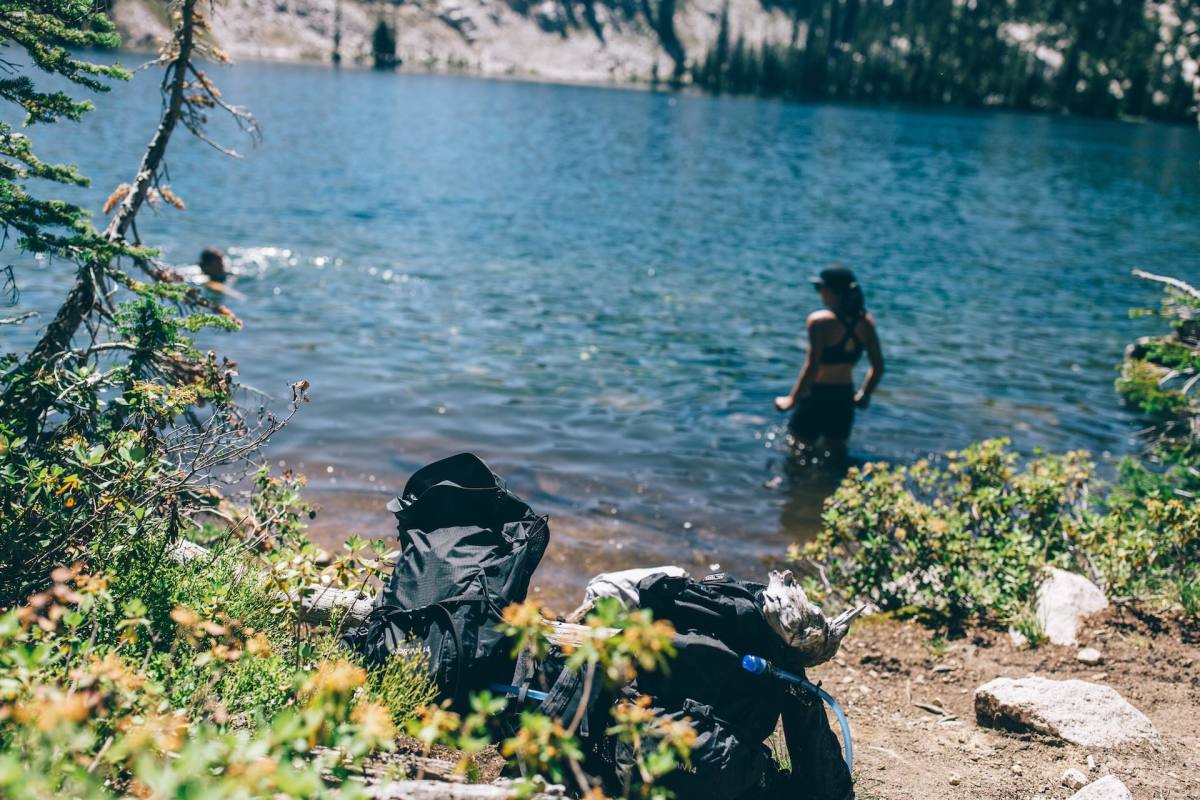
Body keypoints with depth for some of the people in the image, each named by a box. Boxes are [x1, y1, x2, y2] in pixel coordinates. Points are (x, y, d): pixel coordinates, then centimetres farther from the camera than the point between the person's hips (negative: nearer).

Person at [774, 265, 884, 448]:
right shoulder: (866, 322, 1)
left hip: (817, 394, -6)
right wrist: (864, 395, 21)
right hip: (845, 397, 6)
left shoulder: (819, 321, -16)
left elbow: (812, 366, -20)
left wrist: (792, 399, -12)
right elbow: (878, 367, 5)